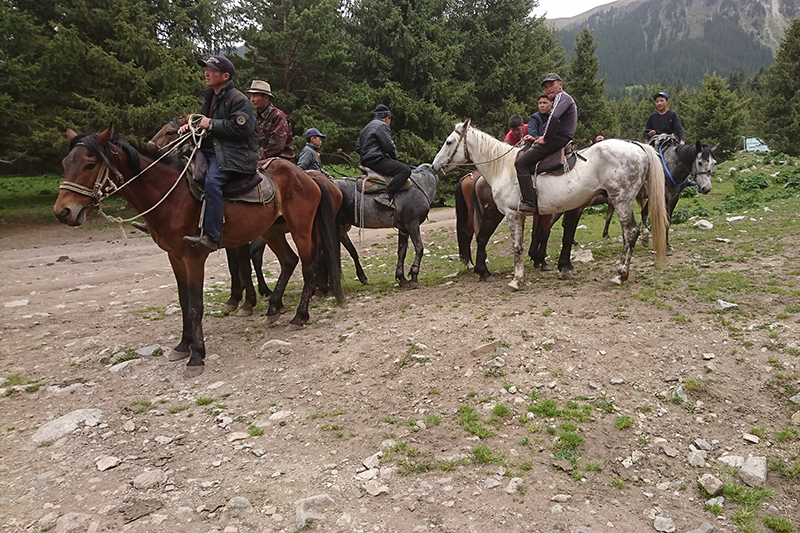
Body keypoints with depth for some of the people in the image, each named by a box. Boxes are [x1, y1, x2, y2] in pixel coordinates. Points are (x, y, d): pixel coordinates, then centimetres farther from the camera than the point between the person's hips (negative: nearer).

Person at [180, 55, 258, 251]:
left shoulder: (238, 99, -6)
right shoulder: (209, 97, 21)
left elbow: (242, 128, -18)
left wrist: (211, 124, -14)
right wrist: (191, 126, 10)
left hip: (234, 154, -9)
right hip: (209, 149, 9)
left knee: (212, 179, -35)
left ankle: (211, 236, -37)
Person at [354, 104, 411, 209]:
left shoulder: (366, 128, 27)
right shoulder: (382, 125, -4)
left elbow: (358, 148, 26)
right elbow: (389, 146, -13)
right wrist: (395, 158, 3)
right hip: (377, 160, -11)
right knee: (405, 170, -22)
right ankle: (386, 196, -35)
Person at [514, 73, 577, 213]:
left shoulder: (562, 97, -7)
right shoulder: (559, 99, 27)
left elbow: (554, 117, -27)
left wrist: (545, 138, -18)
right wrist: (539, 138, 14)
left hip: (557, 141, -11)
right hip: (558, 141, 11)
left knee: (521, 162, -17)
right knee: (522, 153, 21)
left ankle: (529, 203, -25)